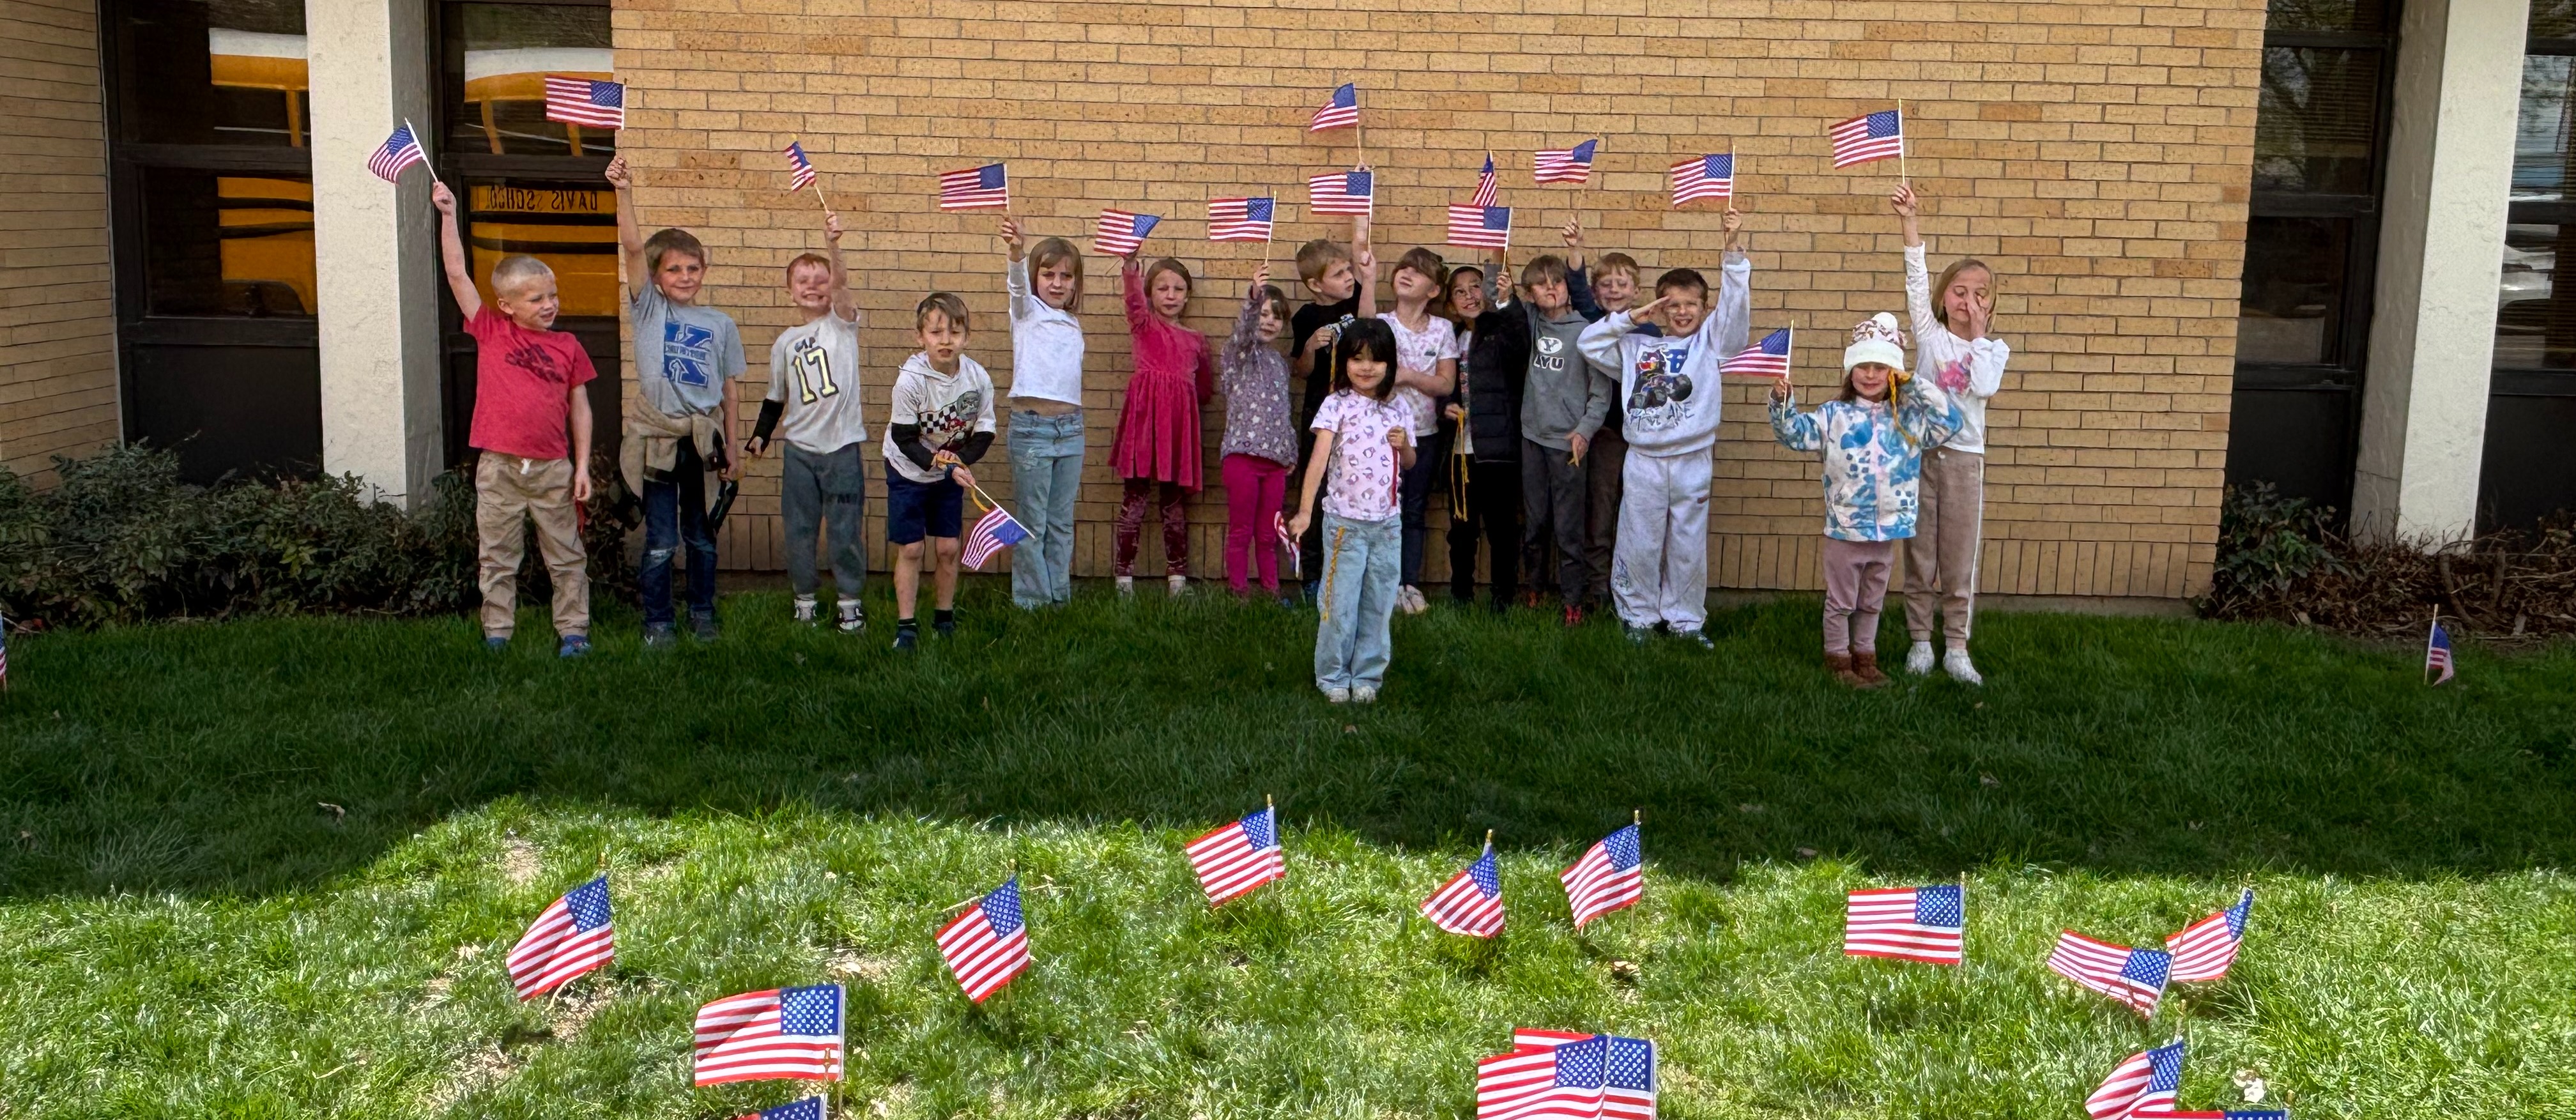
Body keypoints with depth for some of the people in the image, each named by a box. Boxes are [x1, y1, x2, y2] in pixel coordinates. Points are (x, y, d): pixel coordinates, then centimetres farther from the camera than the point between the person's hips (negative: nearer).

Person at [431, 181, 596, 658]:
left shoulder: (567, 347, 4)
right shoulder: (491, 331, 2)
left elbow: (580, 408, 7)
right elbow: (457, 274, -3)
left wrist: (582, 466, 2)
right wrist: (448, 215, -9)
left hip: (553, 468, 1)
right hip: (499, 468, 0)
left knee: (566, 556, 7)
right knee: (497, 558, 8)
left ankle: (573, 631, 17)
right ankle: (497, 633, 18)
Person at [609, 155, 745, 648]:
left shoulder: (720, 324, 5)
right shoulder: (649, 310, 2)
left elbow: (731, 389, 7)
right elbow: (632, 247, -12)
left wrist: (731, 449, 6)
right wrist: (624, 193, -24)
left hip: (705, 438, 2)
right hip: (658, 437, -1)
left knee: (702, 537, 11)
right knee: (661, 542, 2)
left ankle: (702, 613, 27)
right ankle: (656, 622, 15)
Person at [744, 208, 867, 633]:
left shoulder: (842, 324, 0)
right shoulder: (786, 342, 10)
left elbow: (840, 285, -20)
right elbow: (776, 397, 17)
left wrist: (832, 245, -36)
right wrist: (760, 435, 6)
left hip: (843, 444, -3)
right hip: (799, 448, 3)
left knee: (846, 530, 1)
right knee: (799, 530, 7)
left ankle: (849, 602, 13)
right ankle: (805, 602, 18)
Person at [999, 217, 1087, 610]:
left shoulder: (1074, 327, 17)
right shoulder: (1027, 311, 1)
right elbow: (1018, 283, -22)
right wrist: (1016, 252, -44)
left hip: (1070, 428, 5)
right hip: (1031, 426, -5)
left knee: (1062, 522, 9)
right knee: (1032, 523, -1)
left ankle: (1060, 598, 16)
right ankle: (1031, 602, 5)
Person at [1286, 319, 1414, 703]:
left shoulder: (1399, 410, 7)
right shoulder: (1337, 406, -6)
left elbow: (1409, 463, 18)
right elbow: (1319, 458, -15)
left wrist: (1403, 444, -5)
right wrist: (1305, 510, -25)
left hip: (1388, 523, 4)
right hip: (1345, 520, -4)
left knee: (1379, 603, 8)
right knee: (1340, 603, 1)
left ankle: (1368, 675, 20)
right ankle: (1333, 676, 14)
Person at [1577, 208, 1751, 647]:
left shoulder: (1710, 342, 6)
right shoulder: (1637, 346, 9)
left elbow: (1735, 302, -6)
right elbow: (1589, 343, 7)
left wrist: (1732, 248, -18)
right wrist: (1632, 317, 1)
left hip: (1692, 462, 0)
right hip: (1643, 462, 0)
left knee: (1689, 547, 8)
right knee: (1639, 545, 6)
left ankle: (1685, 619, 20)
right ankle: (1639, 616, 19)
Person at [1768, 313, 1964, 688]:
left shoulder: (1909, 417, 3)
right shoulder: (1834, 415, -5)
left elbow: (1951, 421, 0)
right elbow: (1796, 433, -6)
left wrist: (1919, 388, -5)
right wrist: (1783, 403, -23)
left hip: (1888, 530, 3)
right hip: (1845, 529, -3)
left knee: (1872, 602, 18)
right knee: (1840, 601, 8)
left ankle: (1865, 656, 30)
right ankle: (1838, 658, 21)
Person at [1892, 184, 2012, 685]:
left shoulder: (1993, 349, 5)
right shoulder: (1930, 334, 3)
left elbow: (1983, 387, -15)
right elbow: (1917, 278, -9)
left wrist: (1979, 337, -10)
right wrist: (1909, 221, -19)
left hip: (1964, 457, 0)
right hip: (1920, 451, 0)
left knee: (1960, 558, 3)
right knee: (1919, 553, 5)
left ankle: (1956, 648, 10)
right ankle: (1920, 640, 15)